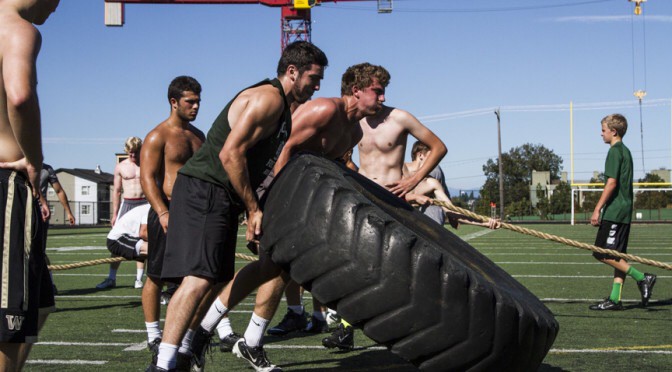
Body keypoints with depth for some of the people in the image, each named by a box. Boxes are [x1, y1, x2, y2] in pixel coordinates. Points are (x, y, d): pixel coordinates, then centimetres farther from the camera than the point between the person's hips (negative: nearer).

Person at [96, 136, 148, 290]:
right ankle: (111, 278, 4)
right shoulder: (121, 167, 8)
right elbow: (117, 191, 11)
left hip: (144, 204, -1)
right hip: (126, 203, 1)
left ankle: (139, 279, 5)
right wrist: (114, 214, 7)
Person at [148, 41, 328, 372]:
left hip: (220, 200, 11)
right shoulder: (268, 97, -11)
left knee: (215, 281, 12)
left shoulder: (281, 107, 22)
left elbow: (264, 163, 26)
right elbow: (231, 153, -20)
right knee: (199, 277, -20)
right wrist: (253, 209, -16)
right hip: (203, 192, -11)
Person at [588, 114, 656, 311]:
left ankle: (642, 278, -11)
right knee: (617, 256, 7)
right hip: (625, 211, 10)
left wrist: (597, 209, -16)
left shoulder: (615, 151, -10)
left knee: (603, 254, -9)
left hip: (614, 211, -10)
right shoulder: (626, 151, 18)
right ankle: (615, 299, 6)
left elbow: (611, 183, -18)